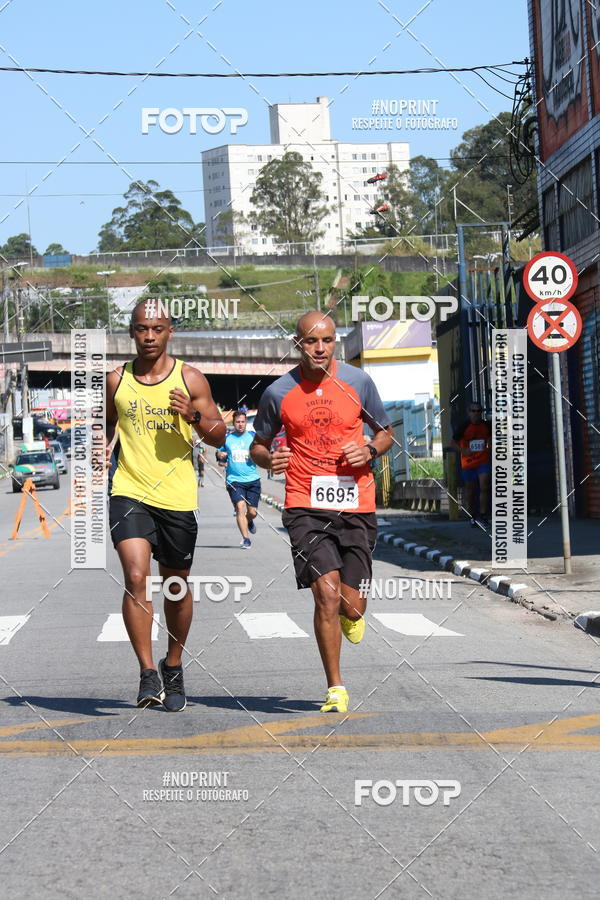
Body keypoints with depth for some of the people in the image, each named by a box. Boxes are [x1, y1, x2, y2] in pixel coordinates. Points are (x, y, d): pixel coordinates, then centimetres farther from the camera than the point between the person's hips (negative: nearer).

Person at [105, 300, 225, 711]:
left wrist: (194, 415, -15)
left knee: (177, 585, 11)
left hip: (178, 496, 0)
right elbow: (105, 427, 21)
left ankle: (173, 667, 31)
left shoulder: (189, 379, 1)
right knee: (135, 577, -19)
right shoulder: (116, 380, 5)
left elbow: (219, 436, 4)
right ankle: (148, 673, -13)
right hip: (129, 492, 0)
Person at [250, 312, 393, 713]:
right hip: (306, 506, -1)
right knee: (327, 594, -16)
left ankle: (349, 613, 41)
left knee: (352, 605, 1)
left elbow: (387, 433, 16)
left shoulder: (358, 382, 4)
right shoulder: (279, 393, 1)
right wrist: (268, 459, -9)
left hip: (356, 505, 2)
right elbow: (258, 445, 14)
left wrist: (370, 450, -6)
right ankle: (336, 689, -2)